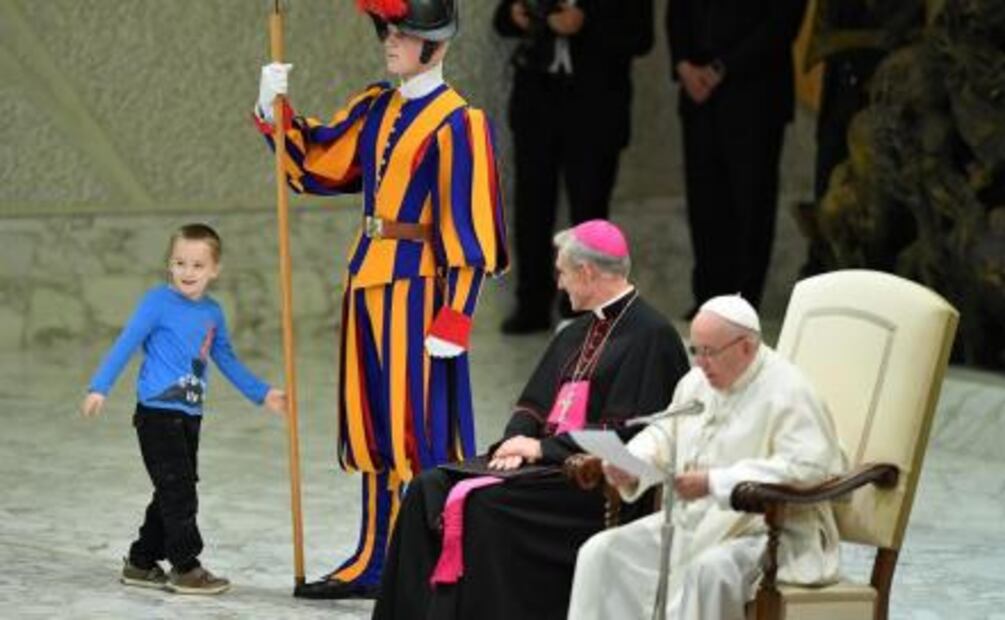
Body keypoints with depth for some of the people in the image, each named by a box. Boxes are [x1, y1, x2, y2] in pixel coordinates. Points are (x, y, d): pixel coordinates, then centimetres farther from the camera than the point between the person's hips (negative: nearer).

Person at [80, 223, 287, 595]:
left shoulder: (213, 313, 10)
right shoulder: (158, 302, -8)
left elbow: (227, 362, 21)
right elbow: (125, 345, -10)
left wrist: (263, 394, 20)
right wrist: (99, 388, -18)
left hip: (190, 416, 7)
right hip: (157, 413, -7)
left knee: (174, 493, 11)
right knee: (178, 490, -9)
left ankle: (141, 564, 22)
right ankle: (186, 568, -3)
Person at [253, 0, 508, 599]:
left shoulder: (457, 123, -11)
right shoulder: (373, 109, 12)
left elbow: (467, 229, -14)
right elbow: (313, 162, 19)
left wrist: (455, 318, -18)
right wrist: (275, 113, 3)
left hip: (417, 286, -8)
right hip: (367, 280, 8)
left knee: (423, 427, -5)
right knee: (373, 426, 13)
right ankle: (375, 562, 21)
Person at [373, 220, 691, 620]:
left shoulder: (650, 335, -9)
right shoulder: (577, 333, 20)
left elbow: (627, 433, -17)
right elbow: (533, 402, 20)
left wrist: (543, 448, -14)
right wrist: (517, 442, -4)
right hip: (549, 458, 9)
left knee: (485, 503, -29)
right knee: (430, 490, -8)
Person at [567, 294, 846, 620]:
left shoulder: (787, 393, -13)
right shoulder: (697, 383, 12)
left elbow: (807, 469, -25)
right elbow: (665, 435, 23)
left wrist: (715, 483, -29)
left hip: (767, 532, -8)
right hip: (690, 523, 8)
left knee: (707, 570, -38)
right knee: (601, 553, -7)